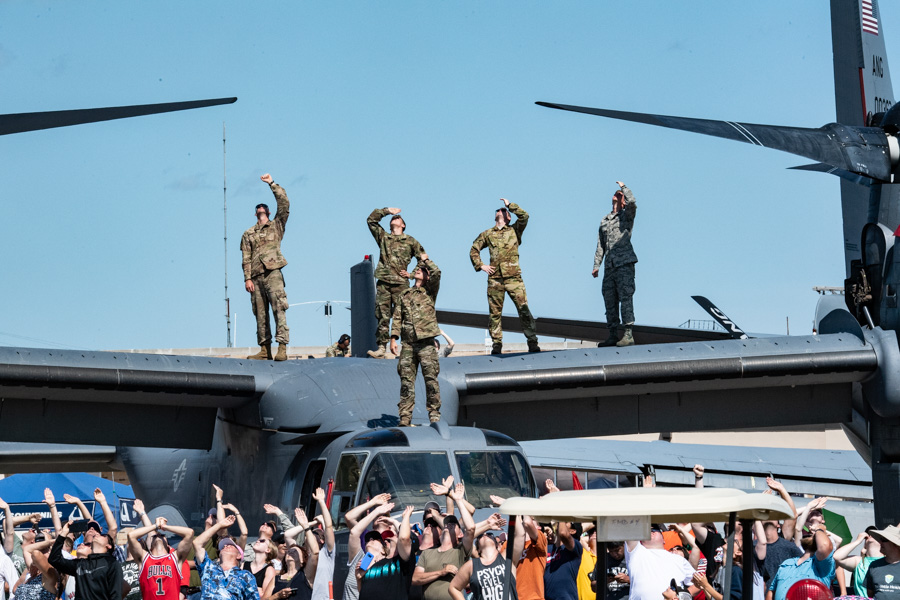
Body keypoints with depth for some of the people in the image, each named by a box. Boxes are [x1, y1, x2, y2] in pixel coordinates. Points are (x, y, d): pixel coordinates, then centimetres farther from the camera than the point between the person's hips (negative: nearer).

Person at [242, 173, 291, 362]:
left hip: (273, 273, -3)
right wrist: (247, 278, 0)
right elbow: (246, 258, 12)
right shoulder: (248, 234, 20)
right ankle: (265, 349, 4)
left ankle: (282, 348, -22)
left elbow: (284, 204, 3)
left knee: (279, 309, -15)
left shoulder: (276, 226, 15)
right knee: (260, 313, 2)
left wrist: (272, 183, 4)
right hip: (256, 276, 3)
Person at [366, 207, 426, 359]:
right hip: (383, 283, 2)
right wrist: (387, 211, 15)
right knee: (382, 316, -2)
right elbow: (371, 220, 16)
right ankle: (381, 347, -3)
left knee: (400, 316, -7)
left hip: (400, 284, -2)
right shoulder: (383, 237, 18)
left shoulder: (410, 241, 12)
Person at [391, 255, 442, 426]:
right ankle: (405, 417, 0)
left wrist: (426, 259, 5)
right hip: (408, 344, 3)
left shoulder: (429, 291, 7)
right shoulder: (404, 295, 18)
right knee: (406, 381, 0)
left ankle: (434, 415, 0)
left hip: (426, 343, -3)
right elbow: (398, 317, 17)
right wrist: (393, 338, 7)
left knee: (431, 379, -5)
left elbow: (436, 273, -11)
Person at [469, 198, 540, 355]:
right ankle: (497, 345, 6)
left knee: (523, 309, -11)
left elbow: (524, 217, -3)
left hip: (513, 277, -2)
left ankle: (533, 343, -10)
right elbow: (474, 250, 21)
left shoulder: (514, 230, 13)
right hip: (495, 277, 2)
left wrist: (510, 205, 3)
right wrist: (481, 266, 8)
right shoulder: (487, 234, 17)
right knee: (495, 312, 1)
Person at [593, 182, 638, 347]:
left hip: (625, 264, -6)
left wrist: (623, 187, -1)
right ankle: (613, 335, 9)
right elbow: (600, 246, 22)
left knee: (625, 298, -13)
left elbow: (632, 202, -17)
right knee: (610, 301, 5)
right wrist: (596, 265, 14)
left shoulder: (627, 216, 6)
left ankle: (629, 335, -17)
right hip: (610, 267, 6)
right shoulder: (604, 221, 22)